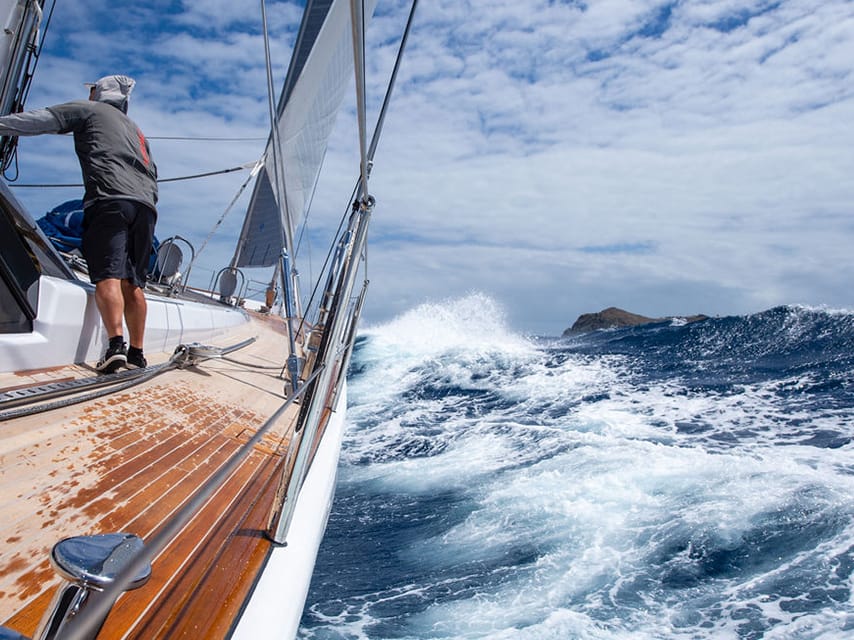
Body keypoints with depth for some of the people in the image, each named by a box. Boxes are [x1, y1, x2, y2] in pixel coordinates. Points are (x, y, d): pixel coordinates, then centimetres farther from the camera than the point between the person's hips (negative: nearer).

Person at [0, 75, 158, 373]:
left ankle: (115, 345, -27)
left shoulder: (89, 109, 18)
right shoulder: (136, 130, 36)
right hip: (145, 206, 6)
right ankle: (136, 353, 1)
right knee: (132, 283, 5)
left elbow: (40, 120, 8)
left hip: (110, 200, -6)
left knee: (108, 275, -14)